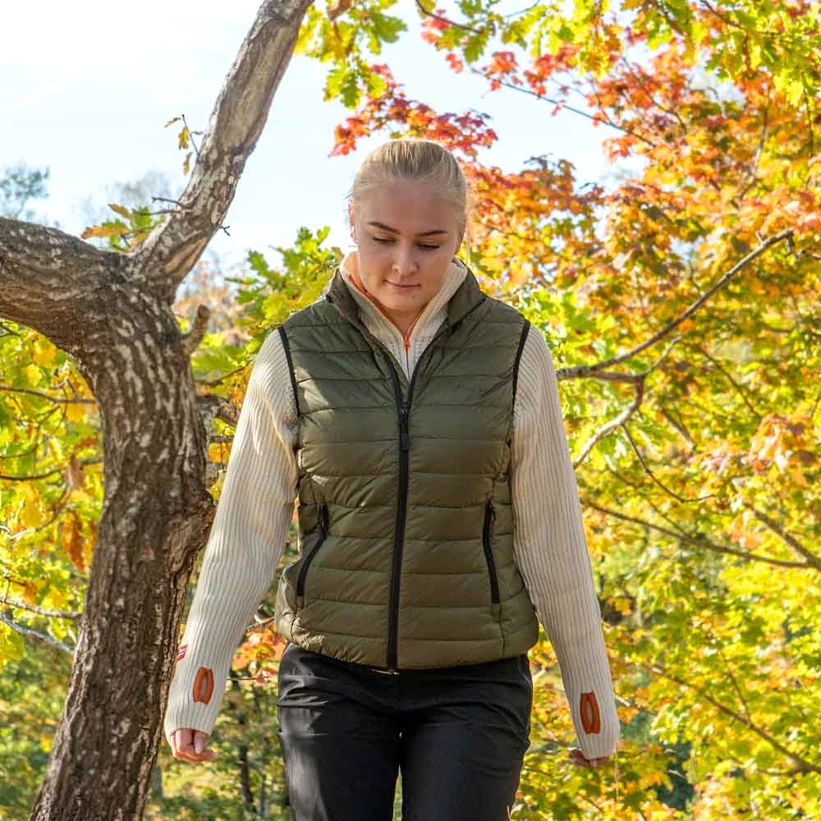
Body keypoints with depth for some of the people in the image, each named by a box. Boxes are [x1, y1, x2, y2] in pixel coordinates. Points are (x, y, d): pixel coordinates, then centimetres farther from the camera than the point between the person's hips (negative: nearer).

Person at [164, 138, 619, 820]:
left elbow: (550, 538, 1)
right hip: (333, 678, 1)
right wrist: (195, 685, -3)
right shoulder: (295, 354, -2)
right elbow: (244, 534, 1)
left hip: (472, 683, -1)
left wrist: (593, 699, 4)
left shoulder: (514, 352, -3)